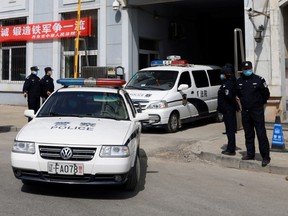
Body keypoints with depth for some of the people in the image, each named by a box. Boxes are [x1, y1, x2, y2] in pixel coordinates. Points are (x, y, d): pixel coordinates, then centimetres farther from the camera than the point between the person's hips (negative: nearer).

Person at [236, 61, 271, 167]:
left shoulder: (259, 80, -7)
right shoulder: (239, 81, 6)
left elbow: (266, 94, 3)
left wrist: (260, 103, 9)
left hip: (257, 111, -5)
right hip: (245, 112, 5)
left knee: (261, 134, -6)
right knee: (248, 135, 13)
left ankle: (266, 157, -2)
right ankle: (250, 154, 24)